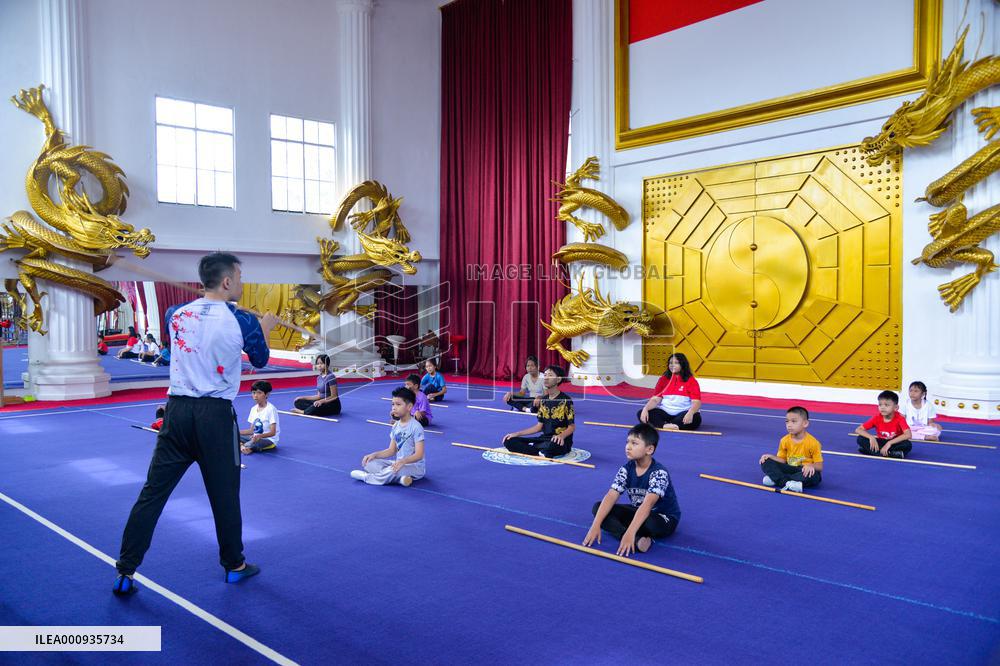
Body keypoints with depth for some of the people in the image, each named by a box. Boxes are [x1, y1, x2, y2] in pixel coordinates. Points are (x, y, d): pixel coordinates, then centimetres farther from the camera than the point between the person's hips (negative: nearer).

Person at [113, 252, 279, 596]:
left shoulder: (177, 314, 4)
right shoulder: (242, 321, -8)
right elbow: (260, 360, 10)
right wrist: (265, 328, 27)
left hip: (177, 410, 4)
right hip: (216, 415, -3)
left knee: (153, 491, 7)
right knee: (224, 493, 11)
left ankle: (124, 573, 10)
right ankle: (234, 565, 27)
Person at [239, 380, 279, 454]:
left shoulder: (271, 409, -14)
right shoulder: (253, 409, 9)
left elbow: (272, 432, -20)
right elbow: (252, 430, 13)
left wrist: (260, 436, -37)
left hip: (269, 440, -8)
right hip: (255, 438, 8)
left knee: (257, 441, -39)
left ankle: (243, 446, -14)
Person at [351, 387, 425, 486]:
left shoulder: (416, 427, -17)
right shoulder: (396, 426, 7)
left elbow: (419, 455, -22)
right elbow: (392, 450, 11)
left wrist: (403, 461, -39)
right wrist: (375, 455, -5)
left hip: (415, 466, -8)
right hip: (399, 464, 8)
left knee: (392, 471, -36)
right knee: (369, 463, -7)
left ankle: (366, 476, -9)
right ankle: (399, 477, -21)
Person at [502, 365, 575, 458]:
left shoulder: (565, 400, -9)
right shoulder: (543, 400, 11)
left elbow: (572, 427, -8)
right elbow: (539, 426, 14)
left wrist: (561, 436, -30)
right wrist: (517, 434, 8)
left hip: (560, 441, -7)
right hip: (545, 438, 7)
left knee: (551, 446, -45)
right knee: (509, 441, -9)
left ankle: (531, 447, -13)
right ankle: (541, 453, -18)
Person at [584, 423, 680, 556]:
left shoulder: (659, 473, -26)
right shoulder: (626, 470, -9)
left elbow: (648, 504, -39)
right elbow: (611, 497, -18)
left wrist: (630, 532, -50)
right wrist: (596, 525, -30)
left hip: (664, 518, -6)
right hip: (637, 512, 7)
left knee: (651, 523, -42)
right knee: (598, 507, -13)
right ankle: (637, 540, -31)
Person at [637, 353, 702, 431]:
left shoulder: (691, 381, -2)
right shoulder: (664, 379, 8)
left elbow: (696, 402, -11)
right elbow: (655, 399, 3)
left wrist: (690, 413, -33)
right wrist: (645, 409, -18)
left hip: (683, 414, -3)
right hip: (665, 412, 3)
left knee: (695, 418, -37)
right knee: (641, 413, -20)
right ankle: (666, 425, -41)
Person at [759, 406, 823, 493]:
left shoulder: (813, 443, -13)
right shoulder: (784, 441, 1)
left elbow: (819, 466, -11)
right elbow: (783, 460, 8)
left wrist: (811, 466, -34)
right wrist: (771, 457, -11)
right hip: (790, 469, 4)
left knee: (814, 475, -40)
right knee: (766, 462, -14)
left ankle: (776, 479, -33)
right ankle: (788, 483, -34)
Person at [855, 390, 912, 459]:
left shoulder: (899, 418, -17)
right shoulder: (877, 418, -10)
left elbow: (908, 435, -33)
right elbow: (858, 430, -12)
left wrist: (889, 443, -38)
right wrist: (871, 437, -30)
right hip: (880, 443, 3)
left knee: (908, 444, -34)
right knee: (860, 438, -21)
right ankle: (890, 454, -29)